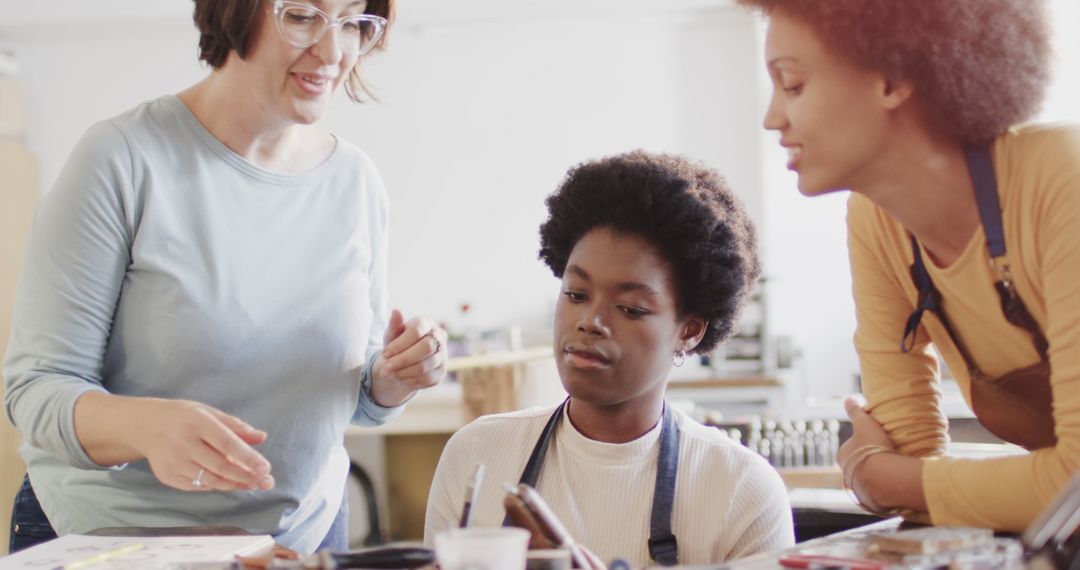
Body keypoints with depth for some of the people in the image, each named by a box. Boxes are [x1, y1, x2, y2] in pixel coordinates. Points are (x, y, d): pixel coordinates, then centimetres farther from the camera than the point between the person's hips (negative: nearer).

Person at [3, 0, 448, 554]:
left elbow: (356, 399, 8)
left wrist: (393, 379, -15)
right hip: (108, 542, -4)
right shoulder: (125, 159, -17)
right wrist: (147, 425, -39)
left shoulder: (356, 181, -2)